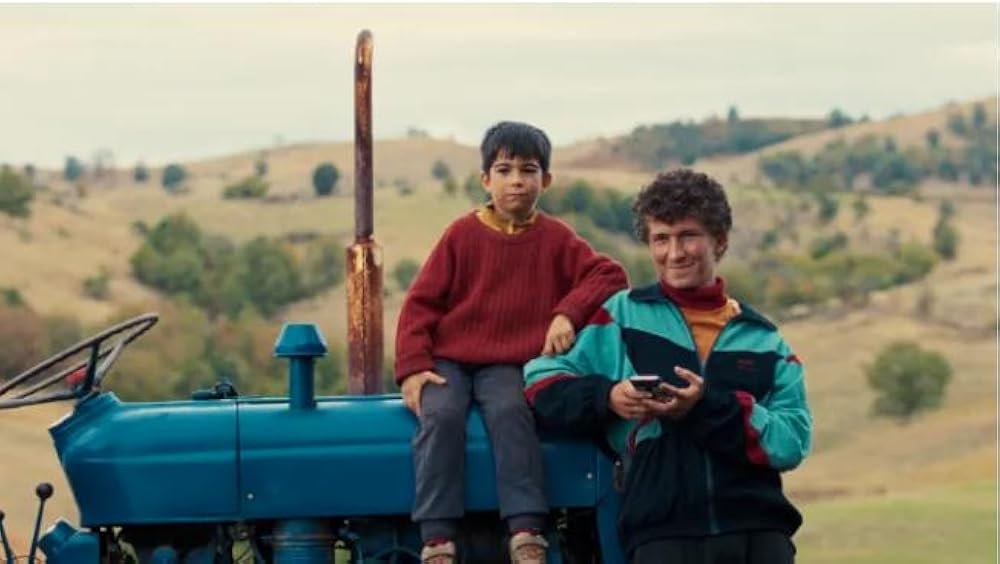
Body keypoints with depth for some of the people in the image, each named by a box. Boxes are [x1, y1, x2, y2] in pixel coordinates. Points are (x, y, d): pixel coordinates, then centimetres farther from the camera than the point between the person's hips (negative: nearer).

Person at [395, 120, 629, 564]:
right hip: (448, 361, 0)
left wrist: (569, 313, -18)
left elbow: (609, 276, -1)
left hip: (507, 367, 0)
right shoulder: (463, 234, 2)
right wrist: (412, 368, -11)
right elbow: (421, 302, 1)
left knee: (511, 412, -32)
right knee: (441, 415, -30)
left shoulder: (555, 239, 5)